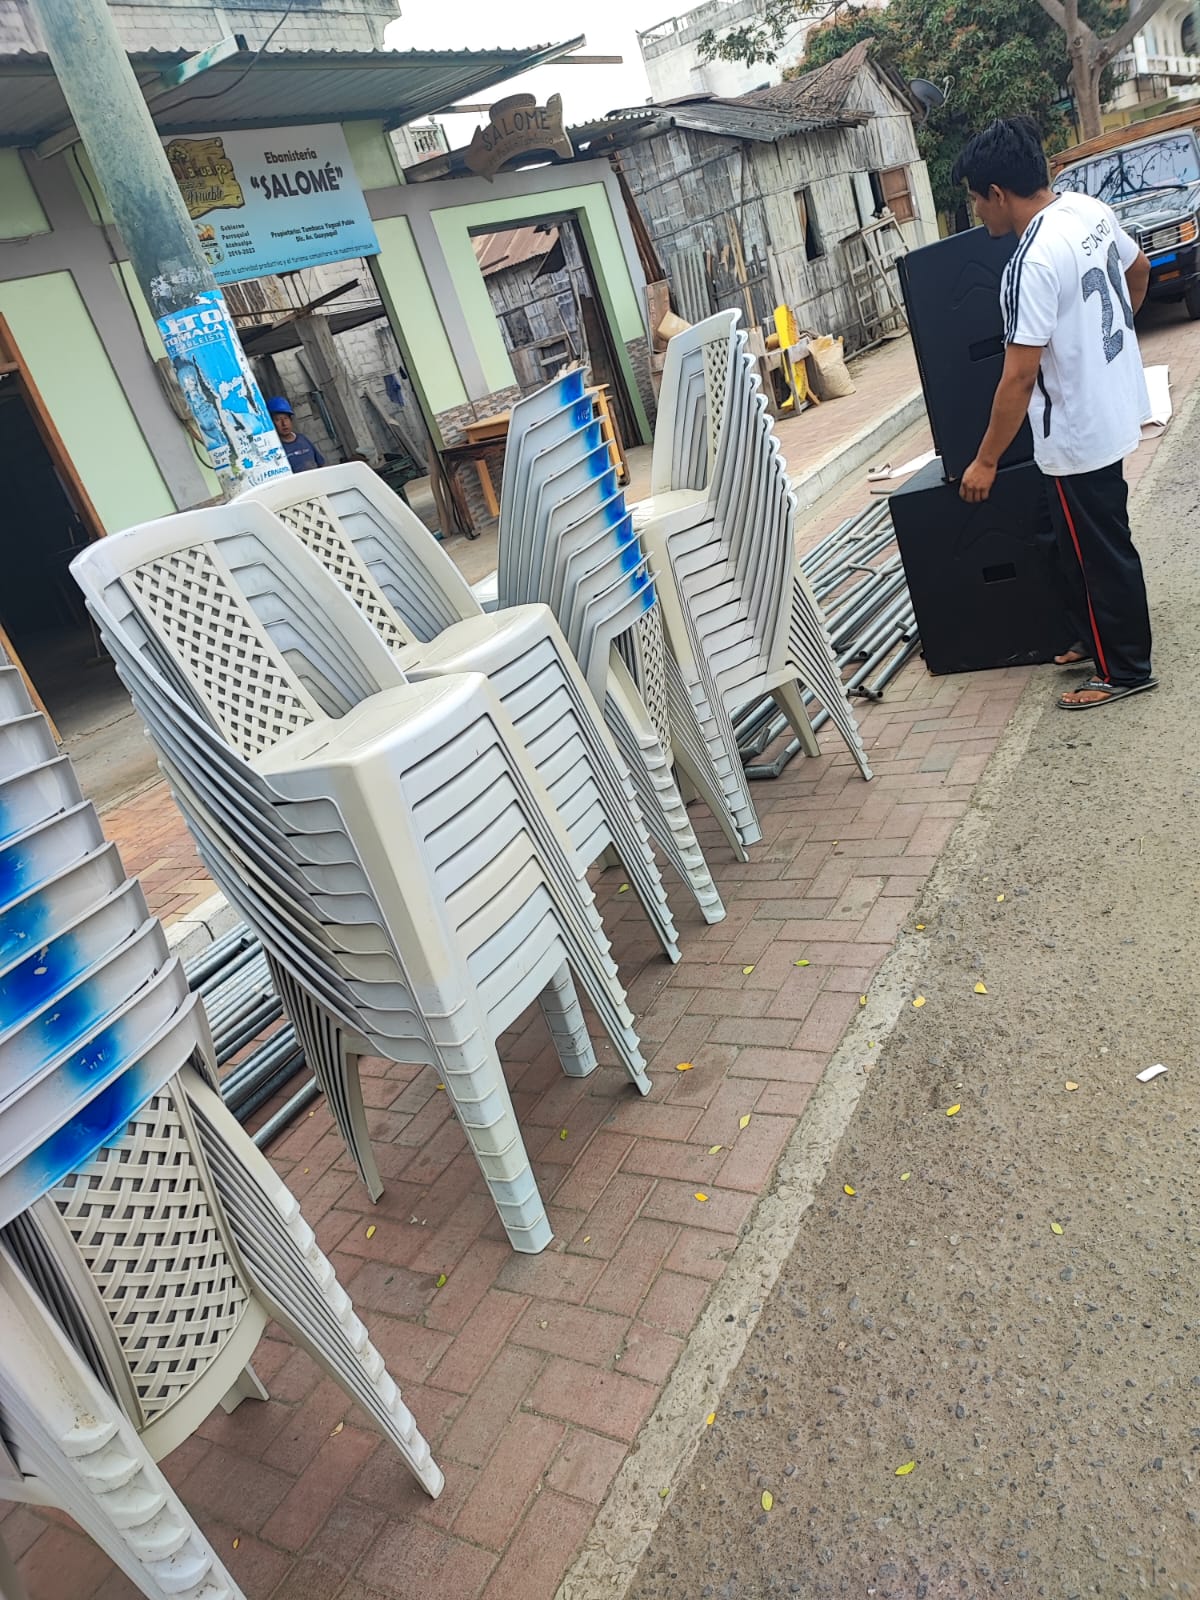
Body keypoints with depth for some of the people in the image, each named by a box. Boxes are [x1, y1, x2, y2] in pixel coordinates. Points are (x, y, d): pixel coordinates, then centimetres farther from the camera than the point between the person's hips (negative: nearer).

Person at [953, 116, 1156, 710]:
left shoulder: (1032, 264, -27)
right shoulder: (1091, 209, 1)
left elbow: (1018, 379, -26)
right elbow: (1139, 270, 19)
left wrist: (985, 461, -18)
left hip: (1078, 432, -9)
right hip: (1113, 407, 9)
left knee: (1100, 551, 4)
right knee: (1088, 542, 22)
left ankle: (1125, 670, 18)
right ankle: (1094, 637, 38)